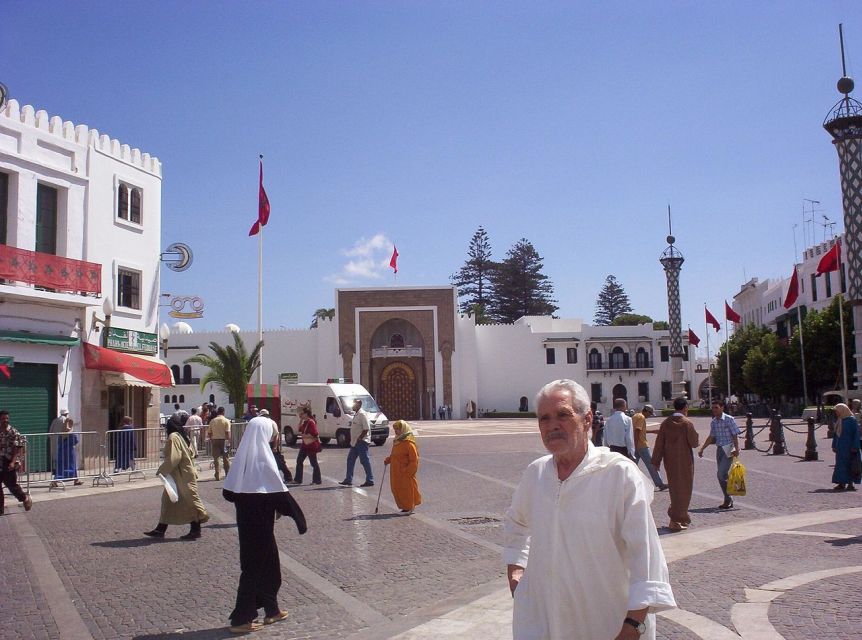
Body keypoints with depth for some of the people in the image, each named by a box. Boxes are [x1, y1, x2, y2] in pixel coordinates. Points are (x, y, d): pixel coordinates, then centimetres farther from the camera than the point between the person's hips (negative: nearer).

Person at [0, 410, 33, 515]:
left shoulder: (13, 432, -10)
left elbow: (18, 448, -13)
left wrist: (13, 462, -22)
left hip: (9, 464, -5)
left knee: (12, 485, 1)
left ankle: (25, 498, 26)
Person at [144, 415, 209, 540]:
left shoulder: (173, 438, -17)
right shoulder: (182, 436, 12)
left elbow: (173, 458, -24)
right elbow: (191, 454, 16)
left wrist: (162, 471, -15)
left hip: (181, 477, -10)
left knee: (190, 500, -3)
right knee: (168, 500, 14)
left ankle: (195, 530, 5)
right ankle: (160, 529, 18)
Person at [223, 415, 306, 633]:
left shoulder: (241, 456, 3)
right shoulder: (262, 458, -18)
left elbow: (228, 491, 6)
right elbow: (278, 491, -18)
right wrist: (295, 513, -9)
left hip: (245, 518, 7)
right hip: (261, 520, -7)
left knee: (267, 561, 18)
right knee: (256, 565, 2)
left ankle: (271, 610, 29)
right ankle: (241, 619, 6)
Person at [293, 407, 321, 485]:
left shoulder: (311, 422, -19)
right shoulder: (304, 422, 10)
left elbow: (314, 434, -25)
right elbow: (299, 430, 15)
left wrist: (304, 436, -18)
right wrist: (300, 420, 6)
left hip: (311, 445, -10)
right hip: (305, 444, 10)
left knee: (313, 463, 0)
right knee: (299, 461, 11)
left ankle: (317, 480, 10)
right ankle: (298, 479, 19)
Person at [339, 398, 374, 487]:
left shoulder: (362, 414, -16)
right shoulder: (356, 414, 14)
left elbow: (366, 429, -22)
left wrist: (359, 438, -21)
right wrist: (353, 440, 14)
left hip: (362, 442, -10)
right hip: (355, 442, 10)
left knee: (365, 461, -5)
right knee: (350, 460, 12)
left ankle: (370, 480, 2)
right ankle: (348, 480, 19)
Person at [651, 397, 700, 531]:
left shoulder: (666, 423, 1)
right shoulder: (687, 423, -12)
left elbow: (659, 444, 0)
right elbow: (694, 443, -11)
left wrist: (656, 462, 4)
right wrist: (696, 435, 11)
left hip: (669, 461, 5)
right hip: (684, 461, -5)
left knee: (674, 488, 17)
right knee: (684, 489, 5)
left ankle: (681, 517, 30)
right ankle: (677, 521, 4)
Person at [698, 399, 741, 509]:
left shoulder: (729, 419, -8)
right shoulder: (713, 422, 10)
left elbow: (735, 435, -10)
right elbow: (711, 437, 18)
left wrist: (736, 449, -19)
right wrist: (702, 449, 15)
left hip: (728, 449, -7)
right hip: (719, 449, 7)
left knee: (721, 474, -14)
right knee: (722, 475, 7)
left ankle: (728, 500, -2)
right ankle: (728, 500, 16)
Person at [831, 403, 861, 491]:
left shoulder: (852, 420, -9)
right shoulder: (839, 421, 11)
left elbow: (856, 434, -12)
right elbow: (835, 434, 16)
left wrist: (855, 447, -17)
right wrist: (834, 445, 13)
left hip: (848, 447, -7)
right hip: (840, 447, 7)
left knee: (849, 465, -2)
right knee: (840, 464, 6)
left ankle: (850, 484, 5)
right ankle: (842, 483, 11)